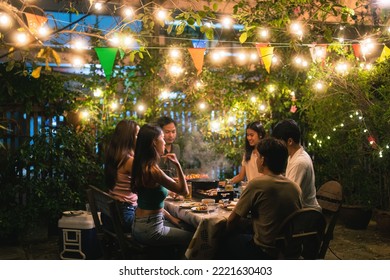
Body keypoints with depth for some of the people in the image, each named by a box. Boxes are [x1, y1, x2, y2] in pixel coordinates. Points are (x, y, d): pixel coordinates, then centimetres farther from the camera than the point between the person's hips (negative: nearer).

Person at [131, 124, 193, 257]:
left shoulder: (142, 166, 4)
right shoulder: (152, 170, -25)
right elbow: (184, 191, -17)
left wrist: (170, 217, 12)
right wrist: (177, 165, -22)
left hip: (141, 224, 9)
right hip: (149, 230, -9)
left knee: (183, 230, 25)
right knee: (192, 238, 12)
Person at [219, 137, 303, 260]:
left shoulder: (256, 184, -17)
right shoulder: (295, 187, -2)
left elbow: (233, 221, -9)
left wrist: (227, 234, 11)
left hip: (265, 254, -6)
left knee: (224, 241, 14)